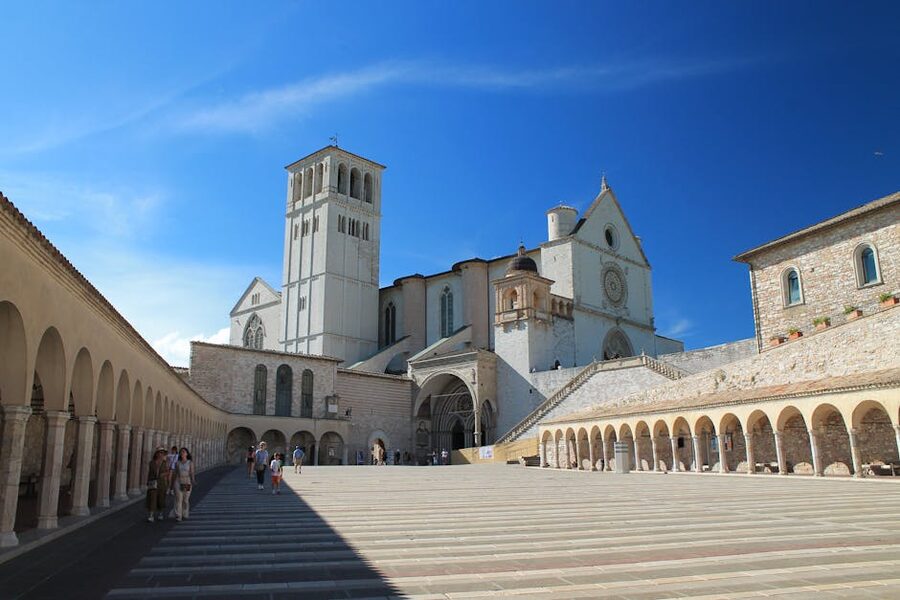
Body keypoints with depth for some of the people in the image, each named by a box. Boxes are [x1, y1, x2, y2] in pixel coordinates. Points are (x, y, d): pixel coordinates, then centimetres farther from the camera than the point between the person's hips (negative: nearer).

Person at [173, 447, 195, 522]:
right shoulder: (177, 463, 4)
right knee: (178, 499, -7)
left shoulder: (190, 463, -2)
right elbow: (175, 474, 8)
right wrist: (172, 484, 7)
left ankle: (185, 515, 17)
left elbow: (192, 473, -4)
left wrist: (192, 483, -12)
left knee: (186, 500, 4)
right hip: (178, 483, 1)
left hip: (187, 483, -1)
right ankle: (178, 517, -6)